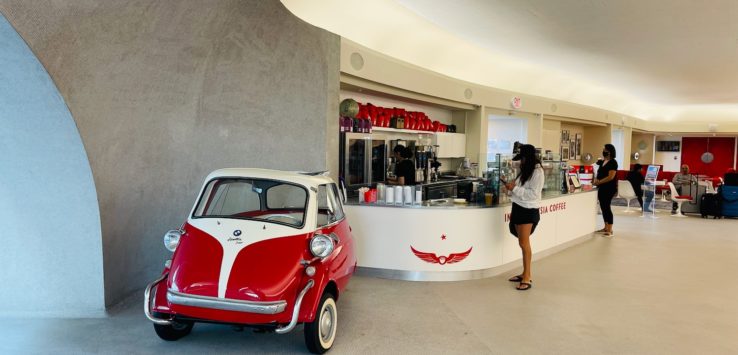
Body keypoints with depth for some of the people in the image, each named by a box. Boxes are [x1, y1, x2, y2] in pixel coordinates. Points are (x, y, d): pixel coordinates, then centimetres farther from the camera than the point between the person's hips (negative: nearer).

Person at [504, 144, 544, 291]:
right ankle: (525, 273, 17)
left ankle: (527, 278, -3)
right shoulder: (525, 170, 14)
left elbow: (533, 193, -18)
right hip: (519, 208, 7)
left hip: (528, 211, -7)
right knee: (522, 243, 9)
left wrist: (515, 188, -17)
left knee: (524, 243, -8)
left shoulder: (537, 172, -11)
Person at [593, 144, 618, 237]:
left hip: (609, 188, -8)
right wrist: (595, 180, -1)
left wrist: (599, 182, -18)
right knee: (603, 207, 12)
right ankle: (606, 228, 21)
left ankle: (610, 231, -6)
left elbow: (610, 177, -19)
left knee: (606, 207, -9)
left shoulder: (613, 162, -11)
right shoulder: (602, 162, 14)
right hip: (602, 188, 8)